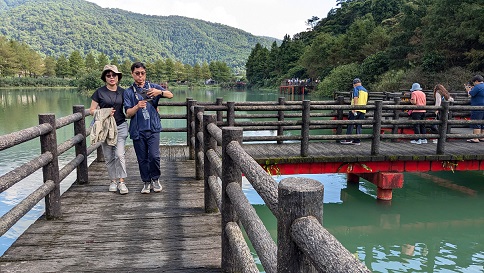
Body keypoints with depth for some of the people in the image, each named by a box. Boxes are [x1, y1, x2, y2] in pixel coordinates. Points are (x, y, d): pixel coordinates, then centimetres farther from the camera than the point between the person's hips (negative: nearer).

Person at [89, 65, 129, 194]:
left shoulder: (122, 92, 5)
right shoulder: (99, 92, 1)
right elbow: (92, 110, 2)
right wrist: (105, 112, -14)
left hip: (120, 126, 0)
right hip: (105, 127, 0)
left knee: (120, 154, -10)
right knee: (109, 157, 6)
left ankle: (121, 182, -4)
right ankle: (113, 181, 19)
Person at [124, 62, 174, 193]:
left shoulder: (153, 87, 7)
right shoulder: (128, 92, 6)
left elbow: (170, 95, -4)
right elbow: (128, 113, -2)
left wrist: (159, 92, -25)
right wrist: (137, 106, -24)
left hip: (153, 128, -1)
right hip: (138, 130, 1)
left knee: (154, 156, -10)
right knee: (142, 158, 6)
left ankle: (155, 179, 13)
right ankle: (146, 182, 24)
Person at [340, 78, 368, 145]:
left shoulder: (356, 88, -3)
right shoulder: (365, 90, 20)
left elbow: (356, 98, -16)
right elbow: (366, 101, 23)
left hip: (356, 109, -7)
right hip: (363, 110, 7)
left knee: (350, 124, -2)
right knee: (359, 125, 8)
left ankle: (348, 139, -5)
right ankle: (357, 141, 7)